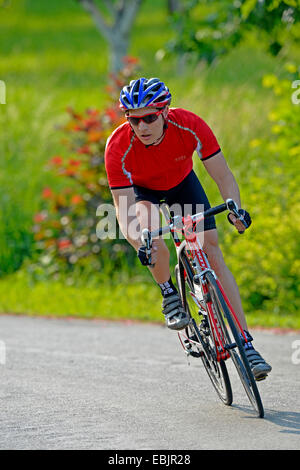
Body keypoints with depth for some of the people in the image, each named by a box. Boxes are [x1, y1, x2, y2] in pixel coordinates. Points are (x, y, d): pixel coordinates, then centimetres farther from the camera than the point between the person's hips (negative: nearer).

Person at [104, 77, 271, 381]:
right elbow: (124, 211, -34)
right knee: (150, 233, -34)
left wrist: (235, 209, -46)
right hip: (141, 191, -1)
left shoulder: (190, 126, -33)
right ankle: (168, 294, -5)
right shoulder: (118, 148, -35)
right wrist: (138, 244, -53)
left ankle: (245, 343, -10)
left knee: (212, 253, -12)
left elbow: (223, 177, -27)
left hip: (182, 184, 1)